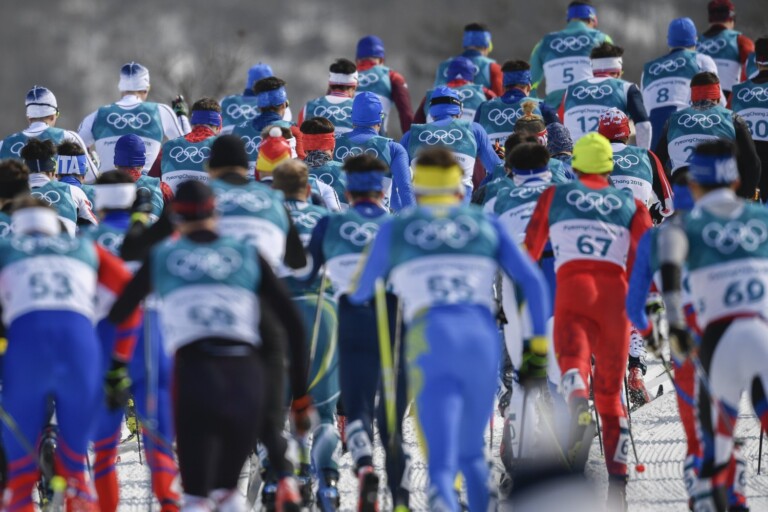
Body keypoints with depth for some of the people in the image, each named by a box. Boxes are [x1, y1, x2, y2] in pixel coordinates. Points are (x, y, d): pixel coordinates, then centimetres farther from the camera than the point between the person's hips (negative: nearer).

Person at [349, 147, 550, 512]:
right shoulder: (486, 225, 17)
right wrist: (538, 345, 11)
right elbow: (533, 281, 8)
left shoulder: (394, 230, 14)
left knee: (442, 461, -12)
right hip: (482, 336, 2)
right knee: (471, 454, 23)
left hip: (429, 341, -2)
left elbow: (359, 293, 23)